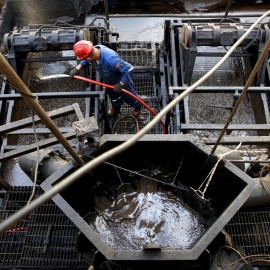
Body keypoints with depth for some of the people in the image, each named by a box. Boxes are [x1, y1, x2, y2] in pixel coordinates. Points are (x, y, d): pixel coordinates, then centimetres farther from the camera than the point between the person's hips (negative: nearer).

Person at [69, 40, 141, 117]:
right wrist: (77, 68, -16)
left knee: (128, 95, 22)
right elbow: (86, 61, 0)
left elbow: (129, 69, -42)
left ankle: (137, 106, 56)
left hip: (122, 81, -6)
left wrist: (120, 84, -38)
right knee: (112, 94, 31)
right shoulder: (94, 49, -26)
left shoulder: (110, 59, -50)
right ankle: (116, 107, 64)